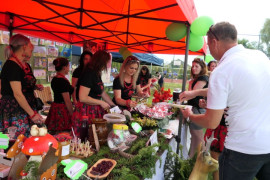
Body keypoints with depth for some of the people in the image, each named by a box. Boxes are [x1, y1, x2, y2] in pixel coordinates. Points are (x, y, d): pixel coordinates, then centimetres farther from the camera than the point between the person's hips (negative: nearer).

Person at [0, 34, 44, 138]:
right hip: (14, 111, -8)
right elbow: (18, 94, -19)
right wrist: (32, 114, -18)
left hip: (26, 109, 8)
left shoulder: (26, 65, 13)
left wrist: (35, 87, 8)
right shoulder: (11, 65, -13)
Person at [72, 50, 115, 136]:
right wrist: (101, 102, -12)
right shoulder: (89, 74, -17)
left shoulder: (96, 74, 11)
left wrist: (114, 106, 17)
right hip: (86, 112, -9)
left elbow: (103, 93, 18)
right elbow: (83, 98, -21)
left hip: (95, 111, 9)